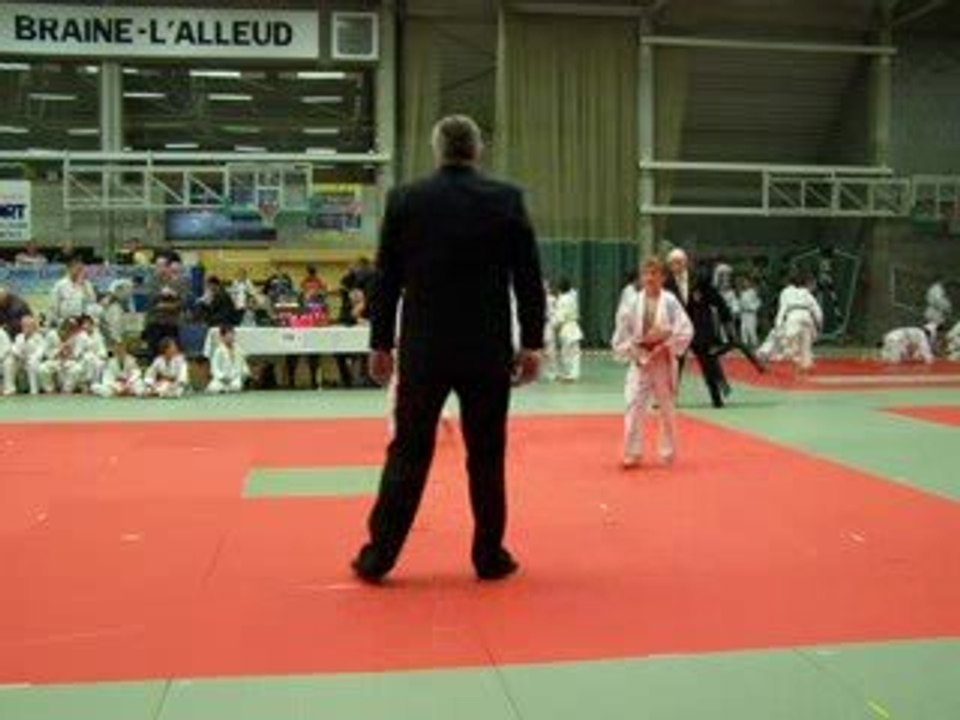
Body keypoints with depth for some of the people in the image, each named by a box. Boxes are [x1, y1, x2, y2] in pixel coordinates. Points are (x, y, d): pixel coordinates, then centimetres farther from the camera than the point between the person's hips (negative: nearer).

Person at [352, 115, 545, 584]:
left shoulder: (404, 201, 0)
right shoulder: (508, 200, -1)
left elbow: (386, 278, 2)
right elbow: (528, 278, -2)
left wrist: (380, 343, 9)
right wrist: (532, 343, 4)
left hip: (422, 350, 1)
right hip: (488, 351, 0)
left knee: (408, 452, 8)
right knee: (487, 455, 10)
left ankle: (377, 556, 11)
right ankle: (490, 557, 18)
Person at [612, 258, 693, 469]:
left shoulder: (670, 301, -9)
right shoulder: (632, 301, -2)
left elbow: (686, 331, -11)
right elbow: (623, 331, 2)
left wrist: (666, 347, -17)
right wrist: (634, 352, -7)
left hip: (663, 362, -1)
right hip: (640, 361, 1)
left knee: (667, 407, 11)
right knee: (635, 406, -4)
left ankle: (669, 453, 25)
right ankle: (632, 453, 4)